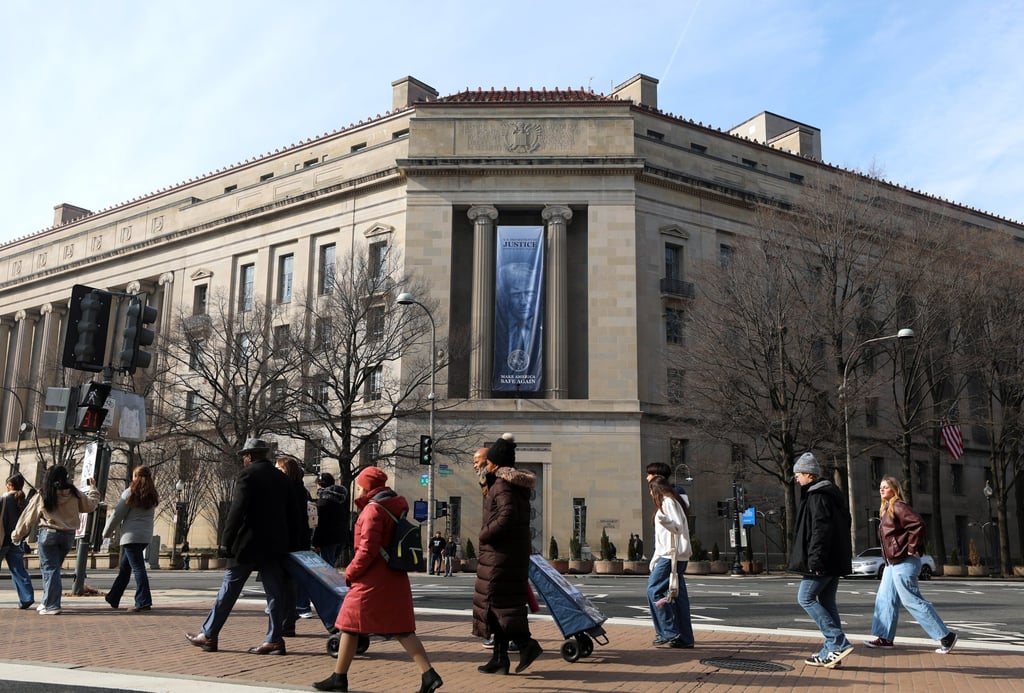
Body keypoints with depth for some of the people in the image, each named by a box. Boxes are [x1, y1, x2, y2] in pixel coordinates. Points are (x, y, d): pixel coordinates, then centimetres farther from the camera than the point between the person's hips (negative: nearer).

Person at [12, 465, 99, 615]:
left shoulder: (42, 496, -4)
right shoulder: (74, 494, 0)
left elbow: (28, 518, 2)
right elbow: (90, 505, 12)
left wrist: (16, 535, 14)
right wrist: (93, 489, 28)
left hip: (48, 535, -3)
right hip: (68, 535, 3)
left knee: (50, 569, 1)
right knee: (53, 568, 17)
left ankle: (51, 605, -1)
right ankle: (48, 602, 21)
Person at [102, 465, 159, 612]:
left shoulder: (130, 493, -7)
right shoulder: (153, 496, 10)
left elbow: (117, 515, -4)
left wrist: (106, 532, 8)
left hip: (131, 535, -7)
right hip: (146, 535, 7)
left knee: (138, 568, -7)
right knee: (124, 567, 19)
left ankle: (144, 601, -10)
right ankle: (113, 598, 29)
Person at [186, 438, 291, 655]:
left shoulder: (247, 475, -8)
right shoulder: (282, 479, 13)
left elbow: (237, 511, -15)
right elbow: (288, 513, 15)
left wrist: (226, 541, -11)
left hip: (248, 543, -6)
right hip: (275, 545, 6)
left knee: (229, 590, 4)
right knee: (274, 592, 5)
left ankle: (209, 635, 14)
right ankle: (274, 640, 3)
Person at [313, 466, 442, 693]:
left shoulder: (373, 509, -13)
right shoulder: (395, 506, 13)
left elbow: (367, 550, -17)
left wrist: (350, 573, -7)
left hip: (372, 581, -8)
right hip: (395, 579, 8)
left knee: (349, 625, 6)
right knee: (401, 629, 7)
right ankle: (428, 674, -2)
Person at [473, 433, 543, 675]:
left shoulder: (502, 485, -15)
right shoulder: (518, 484, 13)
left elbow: (508, 516, -28)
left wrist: (485, 534, -16)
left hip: (500, 553, -10)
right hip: (517, 552, 10)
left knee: (497, 602, -4)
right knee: (505, 602, 12)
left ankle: (525, 642, -11)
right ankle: (500, 657, 16)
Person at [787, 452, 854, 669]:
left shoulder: (818, 496, -15)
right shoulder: (831, 493, 17)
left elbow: (821, 530, -23)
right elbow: (844, 524, 22)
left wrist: (815, 560, -23)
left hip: (823, 562, -10)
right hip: (835, 561, 10)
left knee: (806, 597, -4)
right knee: (826, 602, 11)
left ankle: (839, 643, -8)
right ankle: (831, 651, 13)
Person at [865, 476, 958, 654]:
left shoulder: (898, 506, -13)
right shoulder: (886, 509, 17)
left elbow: (918, 524, -24)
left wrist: (912, 548, -20)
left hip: (903, 562, -10)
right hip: (892, 562, 10)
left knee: (912, 600, -7)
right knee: (885, 598, 10)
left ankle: (946, 636, 1)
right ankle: (885, 637, 16)